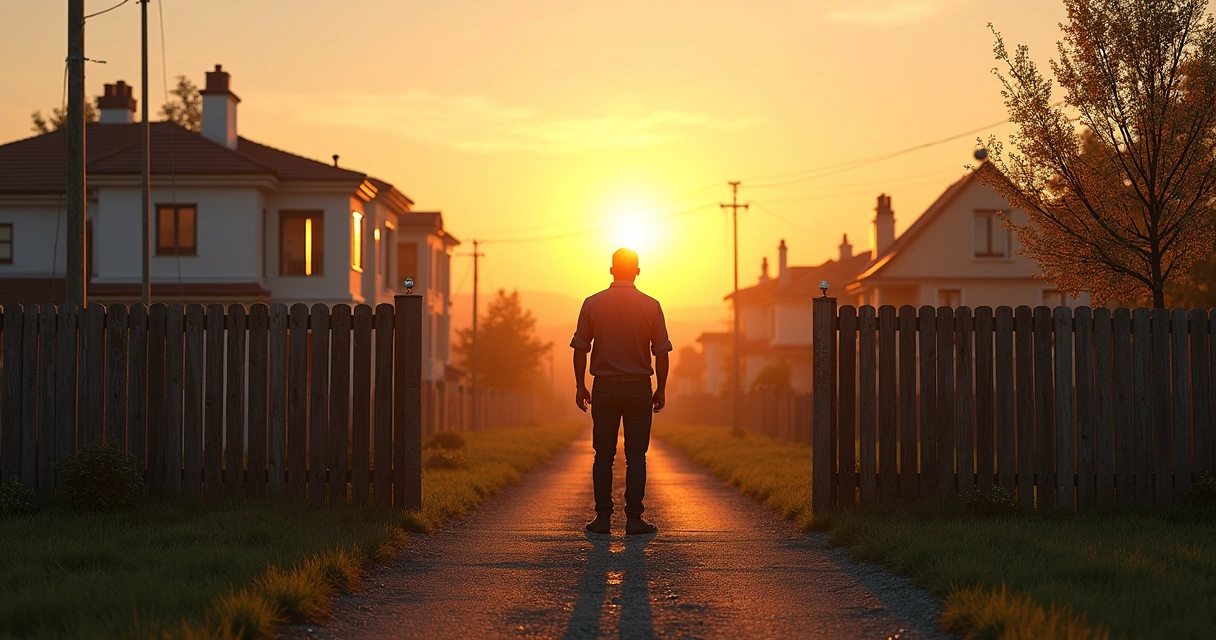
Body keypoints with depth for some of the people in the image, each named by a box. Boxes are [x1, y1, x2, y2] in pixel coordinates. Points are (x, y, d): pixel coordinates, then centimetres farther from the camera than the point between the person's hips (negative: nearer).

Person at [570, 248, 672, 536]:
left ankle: (603, 518, 4)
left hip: (604, 387, 1)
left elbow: (580, 349, -1)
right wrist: (661, 389, 8)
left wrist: (580, 386, 8)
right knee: (636, 455, 3)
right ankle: (634, 519, 0)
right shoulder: (651, 306, -2)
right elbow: (661, 353, -1)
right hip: (639, 387, -1)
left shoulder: (592, 304, -1)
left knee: (604, 455, 6)